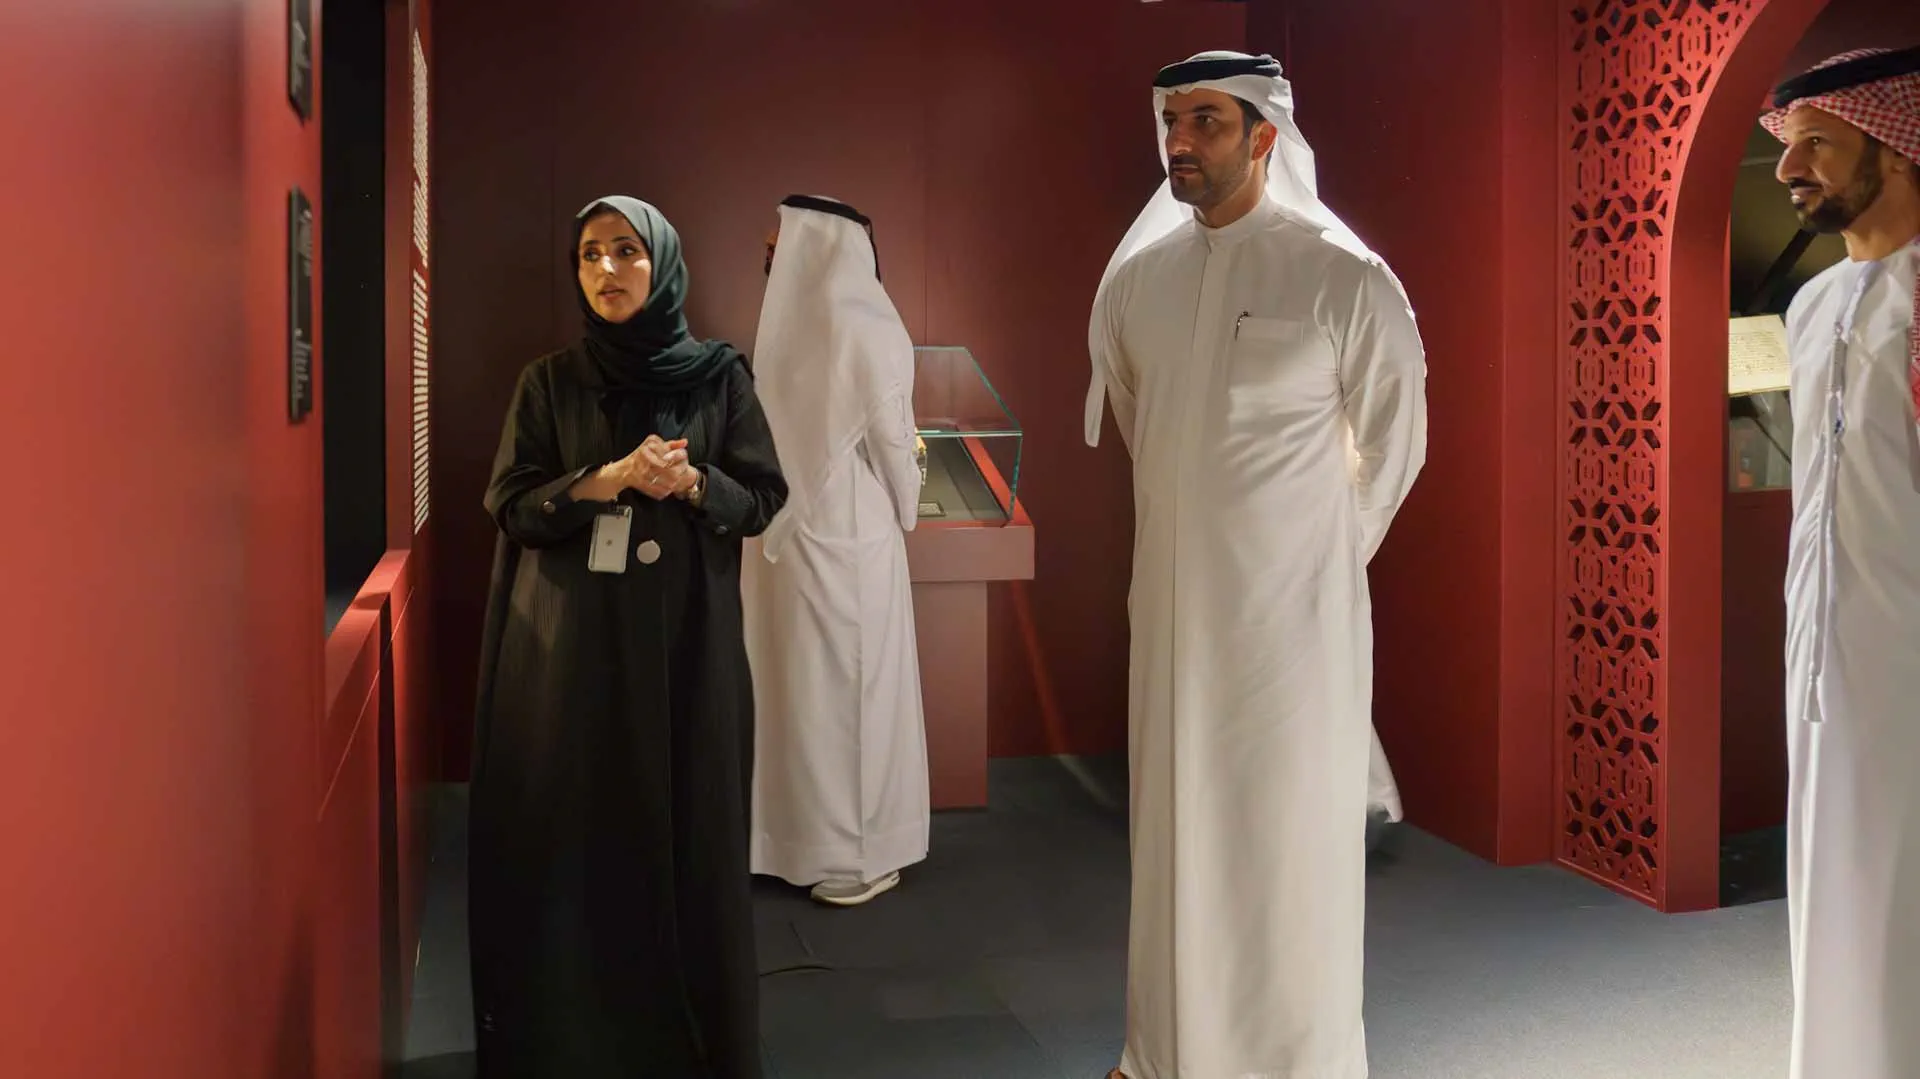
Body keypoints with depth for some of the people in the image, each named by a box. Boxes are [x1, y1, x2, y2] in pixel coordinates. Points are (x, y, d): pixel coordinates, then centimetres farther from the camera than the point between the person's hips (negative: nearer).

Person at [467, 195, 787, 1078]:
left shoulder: (719, 374, 4)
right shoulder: (548, 381, 5)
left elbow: (765, 498, 2)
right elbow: (510, 504, -1)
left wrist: (692, 484, -17)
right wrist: (609, 481, -17)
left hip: (685, 638, 0)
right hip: (570, 642, 1)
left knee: (685, 826, 4)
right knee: (572, 830, 2)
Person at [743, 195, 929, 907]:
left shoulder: (783, 321, -2)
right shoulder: (864, 327, -10)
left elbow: (774, 428, 1)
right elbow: (891, 439, -8)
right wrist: (904, 515, 8)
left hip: (785, 531, 3)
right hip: (849, 536, -3)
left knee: (795, 682, 12)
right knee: (849, 686, 5)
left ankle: (796, 836, 24)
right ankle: (853, 854, 14)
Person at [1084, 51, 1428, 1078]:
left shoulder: (1340, 276, -11)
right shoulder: (1134, 277, 3)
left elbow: (1393, 440, 1)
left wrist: (1324, 553, 8)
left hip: (1291, 606, -4)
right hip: (1172, 598, 5)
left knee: (1287, 837, 5)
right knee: (1176, 826, 13)